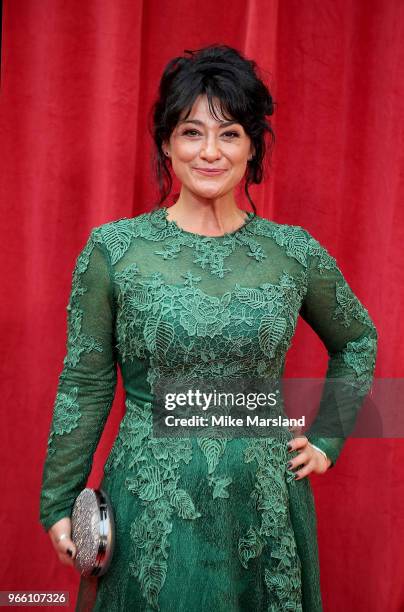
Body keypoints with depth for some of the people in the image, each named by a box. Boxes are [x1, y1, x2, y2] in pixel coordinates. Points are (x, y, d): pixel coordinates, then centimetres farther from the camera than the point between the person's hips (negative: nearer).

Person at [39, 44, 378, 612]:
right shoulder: (114, 247, -7)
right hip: (151, 508, -1)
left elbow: (357, 340, 15)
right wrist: (58, 503, 1)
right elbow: (84, 385, -2)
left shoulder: (296, 252, -2)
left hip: (265, 507, 2)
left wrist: (328, 440, 7)